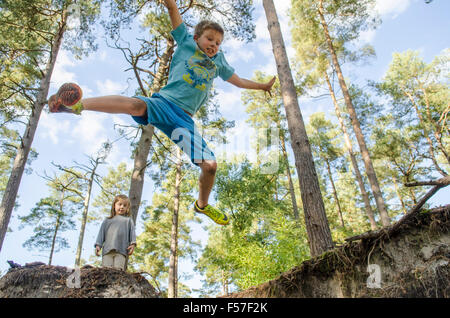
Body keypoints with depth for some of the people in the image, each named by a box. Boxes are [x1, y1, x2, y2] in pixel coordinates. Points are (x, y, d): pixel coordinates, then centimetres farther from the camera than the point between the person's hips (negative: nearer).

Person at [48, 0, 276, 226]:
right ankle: (78, 104, -32)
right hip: (162, 103, -3)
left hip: (184, 119, 3)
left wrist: (262, 86, 42)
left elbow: (238, 81, 38)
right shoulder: (186, 42, 17)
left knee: (210, 165, -8)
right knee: (136, 105, -40)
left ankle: (202, 204, 19)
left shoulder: (218, 61, 27)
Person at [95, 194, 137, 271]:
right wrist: (98, 245, 6)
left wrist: (133, 244, -4)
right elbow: (102, 232, 19)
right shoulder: (107, 220, 26)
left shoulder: (128, 220, 23)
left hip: (121, 250, -1)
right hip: (107, 250, 2)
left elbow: (132, 232, 13)